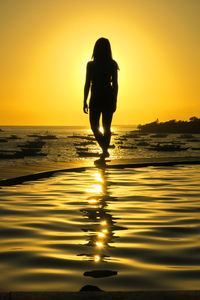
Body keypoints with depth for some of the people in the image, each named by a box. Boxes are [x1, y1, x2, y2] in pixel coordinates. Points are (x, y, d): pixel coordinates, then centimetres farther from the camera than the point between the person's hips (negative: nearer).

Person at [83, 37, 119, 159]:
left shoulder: (91, 65, -6)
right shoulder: (112, 65, 0)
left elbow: (87, 84, -7)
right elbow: (115, 85, 0)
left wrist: (85, 101, -1)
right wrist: (114, 101, 7)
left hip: (96, 99, -3)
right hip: (109, 99, 3)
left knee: (95, 126, 6)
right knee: (107, 127, 11)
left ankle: (105, 149, -13)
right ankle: (105, 151, 13)